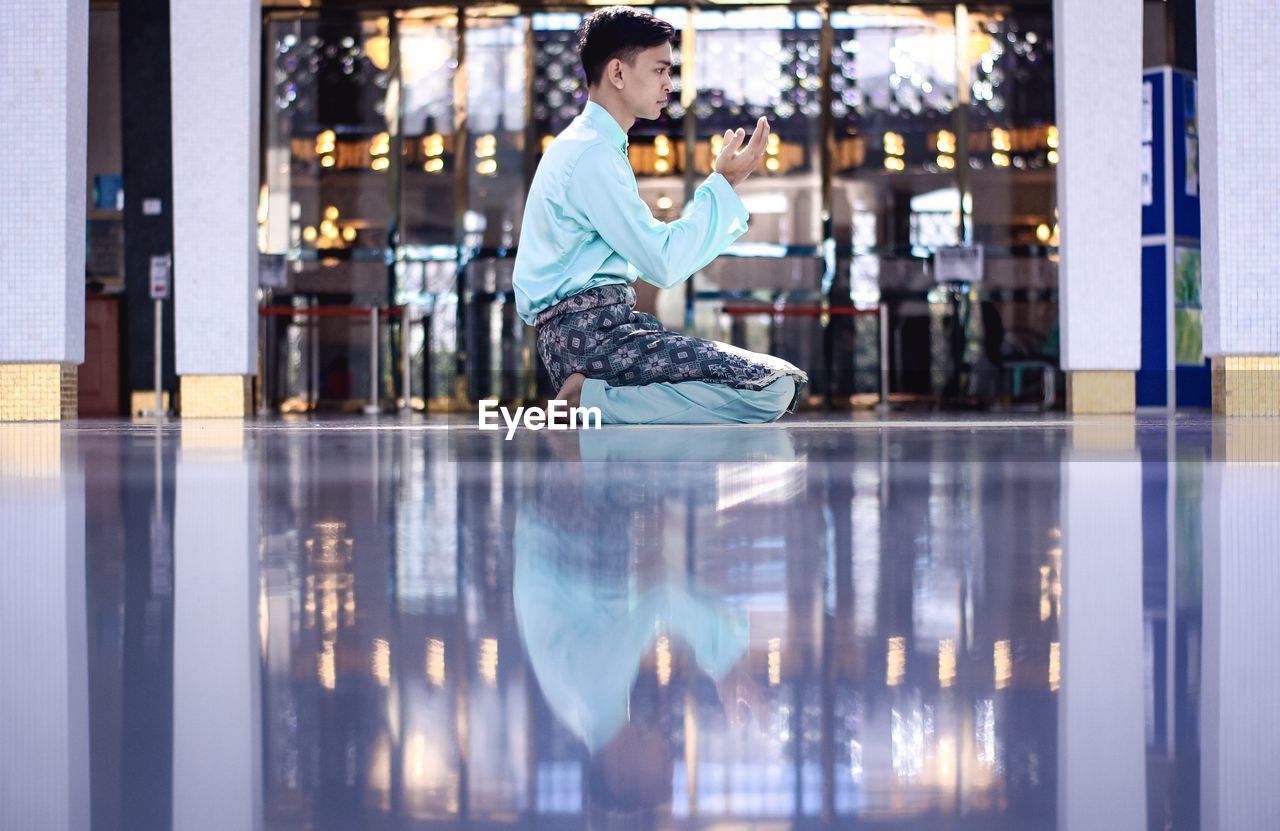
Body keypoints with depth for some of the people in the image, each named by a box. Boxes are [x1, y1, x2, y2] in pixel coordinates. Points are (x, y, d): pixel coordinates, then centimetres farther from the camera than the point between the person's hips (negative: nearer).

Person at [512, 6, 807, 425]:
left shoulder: (587, 144, 21)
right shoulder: (591, 154, -12)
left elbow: (647, 256, 21)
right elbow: (664, 264, -14)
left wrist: (724, 182, 19)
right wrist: (724, 184, -4)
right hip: (588, 331, -11)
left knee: (781, 378, 14)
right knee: (771, 386, -21)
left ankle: (591, 398, 3)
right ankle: (590, 402, -16)